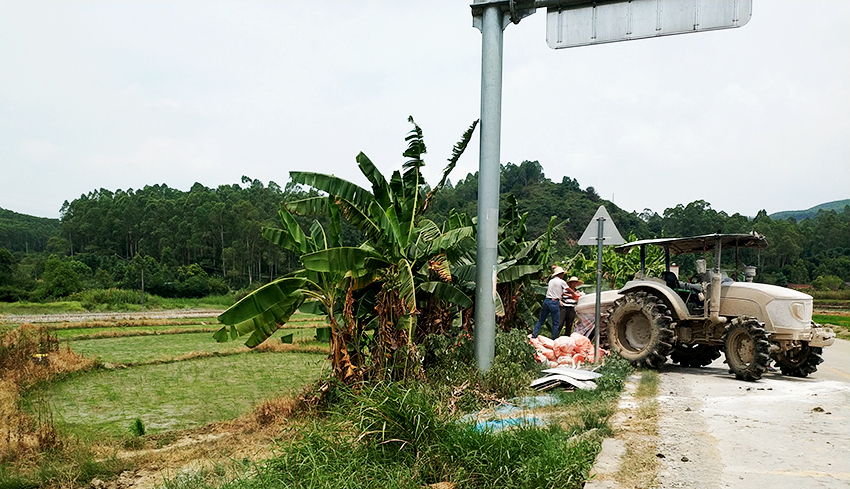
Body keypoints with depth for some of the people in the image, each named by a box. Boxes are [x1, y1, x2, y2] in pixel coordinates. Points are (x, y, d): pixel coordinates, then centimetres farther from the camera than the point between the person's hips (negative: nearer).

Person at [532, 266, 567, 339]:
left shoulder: (551, 281, 17)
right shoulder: (562, 282, -2)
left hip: (546, 301, 6)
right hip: (554, 303, -6)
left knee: (541, 320, 12)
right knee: (555, 323, 3)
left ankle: (533, 335, 7)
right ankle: (553, 340, 6)